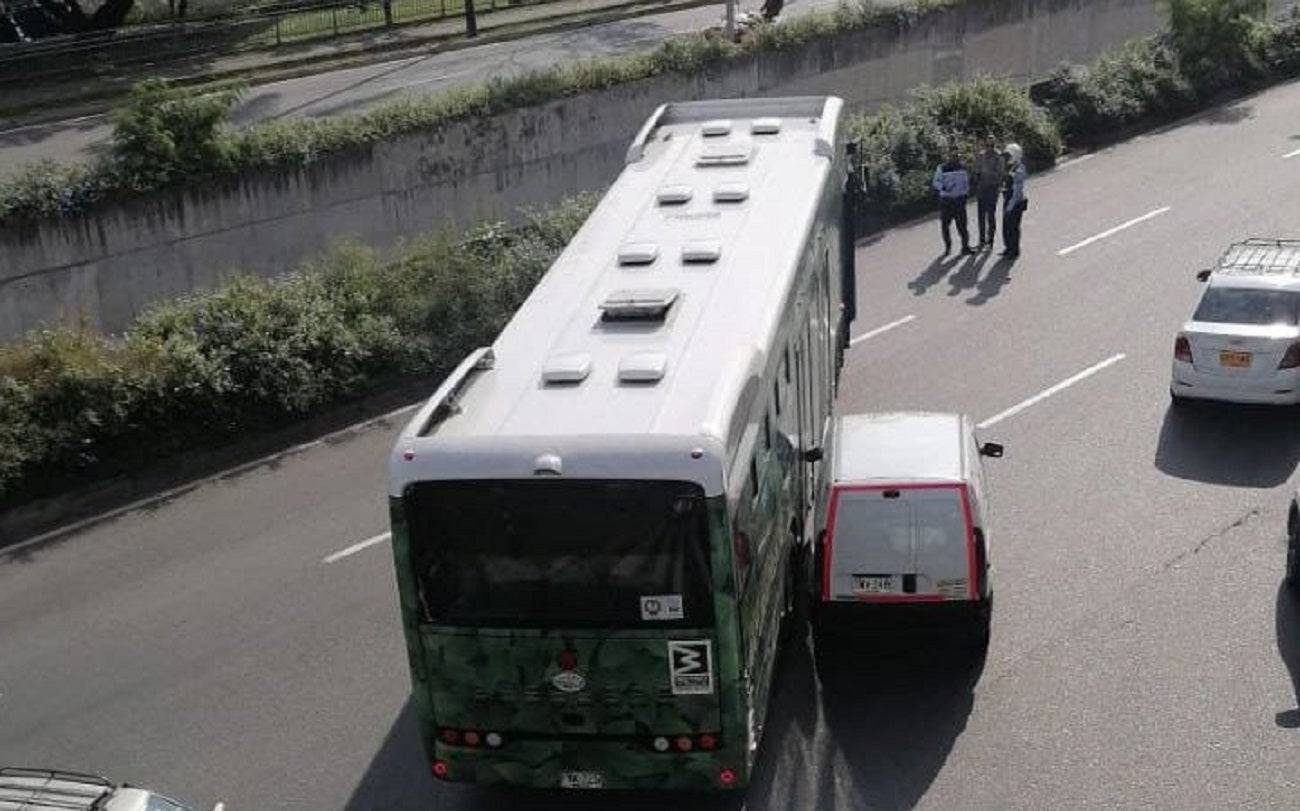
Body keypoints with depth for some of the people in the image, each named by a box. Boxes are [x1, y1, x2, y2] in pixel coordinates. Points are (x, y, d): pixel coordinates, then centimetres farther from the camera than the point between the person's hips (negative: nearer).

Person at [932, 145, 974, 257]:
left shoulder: (962, 167, 10)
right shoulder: (942, 168, -3)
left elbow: (966, 181, 21)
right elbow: (936, 182, -2)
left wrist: (966, 193, 12)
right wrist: (943, 187, -21)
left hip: (959, 200, 2)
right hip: (946, 200, -2)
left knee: (962, 224, -2)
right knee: (945, 224, 2)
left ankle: (965, 246, 5)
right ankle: (947, 247, 16)